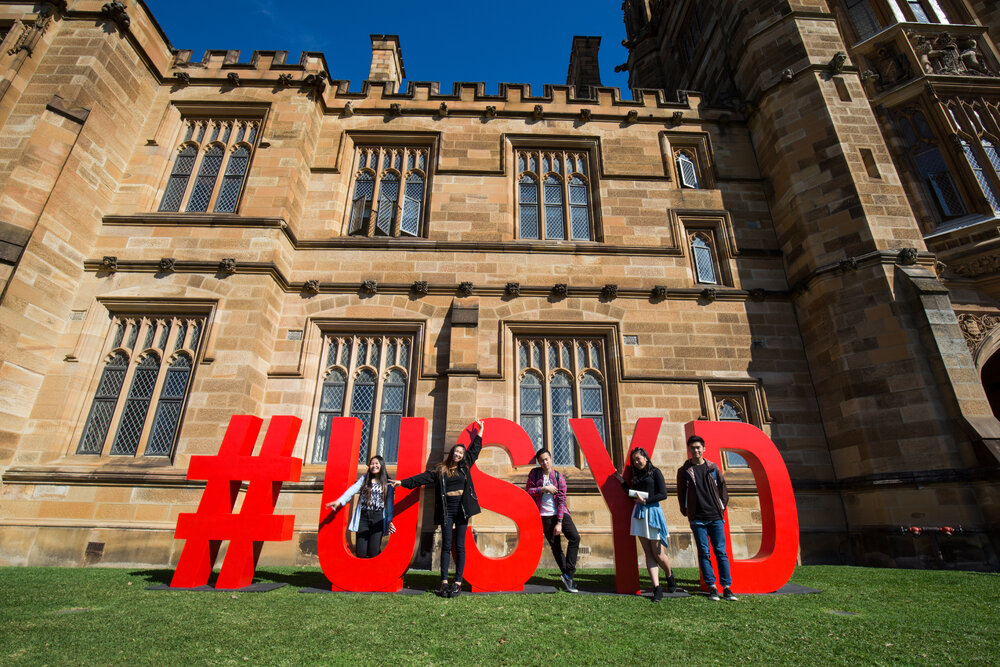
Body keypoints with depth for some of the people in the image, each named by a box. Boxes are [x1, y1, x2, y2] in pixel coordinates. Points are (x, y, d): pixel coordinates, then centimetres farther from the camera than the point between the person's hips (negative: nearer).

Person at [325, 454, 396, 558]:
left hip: (378, 518, -1)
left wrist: (390, 520, -7)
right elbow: (352, 490, -6)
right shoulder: (364, 478, 9)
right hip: (363, 516, 1)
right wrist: (340, 501, -22)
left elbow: (389, 502, 2)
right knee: (360, 552, -3)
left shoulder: (387, 483, 6)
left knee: (373, 553, -7)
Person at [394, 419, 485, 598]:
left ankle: (458, 583, 5)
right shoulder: (440, 469, 6)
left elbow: (473, 450, 18)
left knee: (460, 546, 2)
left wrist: (479, 433, 22)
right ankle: (444, 582, 4)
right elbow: (423, 477, 1)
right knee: (446, 545, 0)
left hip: (462, 509, 1)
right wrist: (403, 482, -6)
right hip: (447, 510, -1)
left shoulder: (465, 467, 10)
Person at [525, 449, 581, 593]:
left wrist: (559, 523, -13)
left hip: (560, 513, 0)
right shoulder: (534, 473, 1)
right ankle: (567, 576, 14)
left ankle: (568, 574, -11)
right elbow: (528, 491, -2)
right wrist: (544, 489, -16)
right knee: (555, 546, 2)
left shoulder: (559, 477, -3)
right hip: (544, 515, 0)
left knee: (575, 537, -17)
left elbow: (562, 500, -7)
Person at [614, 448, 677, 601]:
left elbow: (663, 494, -7)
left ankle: (670, 577, 26)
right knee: (648, 553, 1)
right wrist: (622, 481, 11)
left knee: (658, 553, -2)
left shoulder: (655, 472, -1)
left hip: (652, 511, -5)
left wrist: (645, 501, -13)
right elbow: (634, 494, 15)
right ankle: (657, 588, 2)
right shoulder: (636, 476, 17)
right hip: (639, 513, 6)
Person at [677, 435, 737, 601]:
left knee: (721, 551, 3)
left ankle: (726, 587, 11)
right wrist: (685, 511, 5)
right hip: (697, 519, -1)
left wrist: (722, 506, 7)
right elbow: (681, 493, 7)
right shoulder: (684, 471, 2)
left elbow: (722, 488, 13)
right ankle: (711, 587, 11)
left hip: (715, 517, 1)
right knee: (704, 553, 2)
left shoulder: (713, 468, 7)